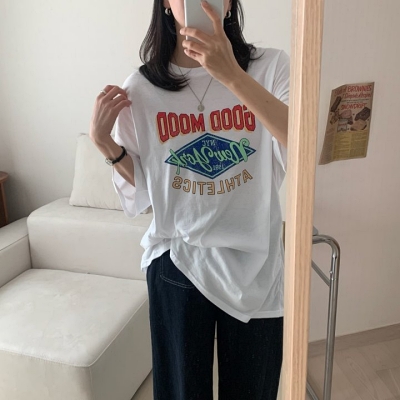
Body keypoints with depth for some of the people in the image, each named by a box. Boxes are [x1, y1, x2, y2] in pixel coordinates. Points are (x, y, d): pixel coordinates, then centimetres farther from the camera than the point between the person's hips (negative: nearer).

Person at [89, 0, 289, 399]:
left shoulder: (270, 66, -7)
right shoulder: (140, 88, -4)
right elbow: (141, 186, 5)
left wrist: (230, 73, -33)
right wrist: (103, 141, -11)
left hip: (253, 262, 0)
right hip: (176, 262, 1)